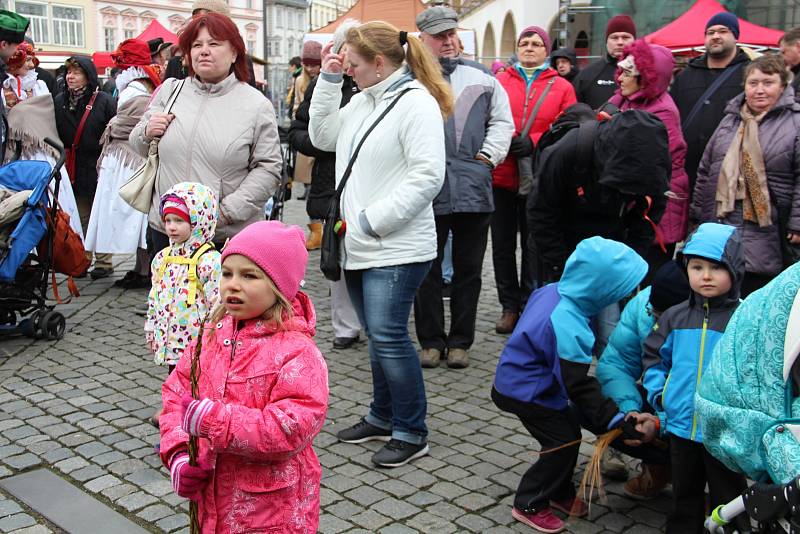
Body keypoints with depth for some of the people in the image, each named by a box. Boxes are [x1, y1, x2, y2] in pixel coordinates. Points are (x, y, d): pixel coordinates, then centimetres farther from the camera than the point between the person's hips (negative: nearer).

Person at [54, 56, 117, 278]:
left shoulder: (104, 101, -8)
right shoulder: (59, 101, 7)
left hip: (98, 168, -4)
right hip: (73, 170, 4)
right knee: (80, 218, 10)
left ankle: (103, 262, 11)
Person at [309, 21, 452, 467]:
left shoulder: (416, 102, -12)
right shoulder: (363, 100, 14)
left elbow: (427, 176, -19)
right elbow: (322, 137, 18)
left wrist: (373, 219, -18)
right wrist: (328, 79, 9)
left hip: (396, 249, -8)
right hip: (361, 246, 8)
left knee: (388, 337, -7)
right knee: (379, 337, 16)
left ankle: (412, 433, 7)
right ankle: (383, 417, 30)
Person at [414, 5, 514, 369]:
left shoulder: (480, 77, 12)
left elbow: (502, 121, 16)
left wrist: (489, 155, 3)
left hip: (473, 187, 3)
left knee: (468, 268, 9)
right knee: (427, 268, 6)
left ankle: (460, 341, 21)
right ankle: (431, 340, 20)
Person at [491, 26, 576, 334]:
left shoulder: (562, 87, 5)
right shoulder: (500, 82, 7)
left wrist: (533, 142, -15)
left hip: (539, 180, -1)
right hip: (501, 176, 1)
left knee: (534, 245, 7)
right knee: (503, 244, 8)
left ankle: (530, 307, 19)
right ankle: (509, 306, 20)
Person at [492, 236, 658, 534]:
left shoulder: (552, 291, -5)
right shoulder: (568, 327, -33)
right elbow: (579, 386, -29)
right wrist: (618, 421, -26)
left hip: (520, 377, 9)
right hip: (524, 392, -9)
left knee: (570, 431, 15)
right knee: (564, 442, -1)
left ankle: (560, 493, 32)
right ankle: (529, 504, 13)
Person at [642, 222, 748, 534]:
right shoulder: (675, 317, 2)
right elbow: (653, 355, 12)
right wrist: (658, 392, 2)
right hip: (680, 426, 4)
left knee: (727, 499, 14)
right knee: (684, 497, 22)